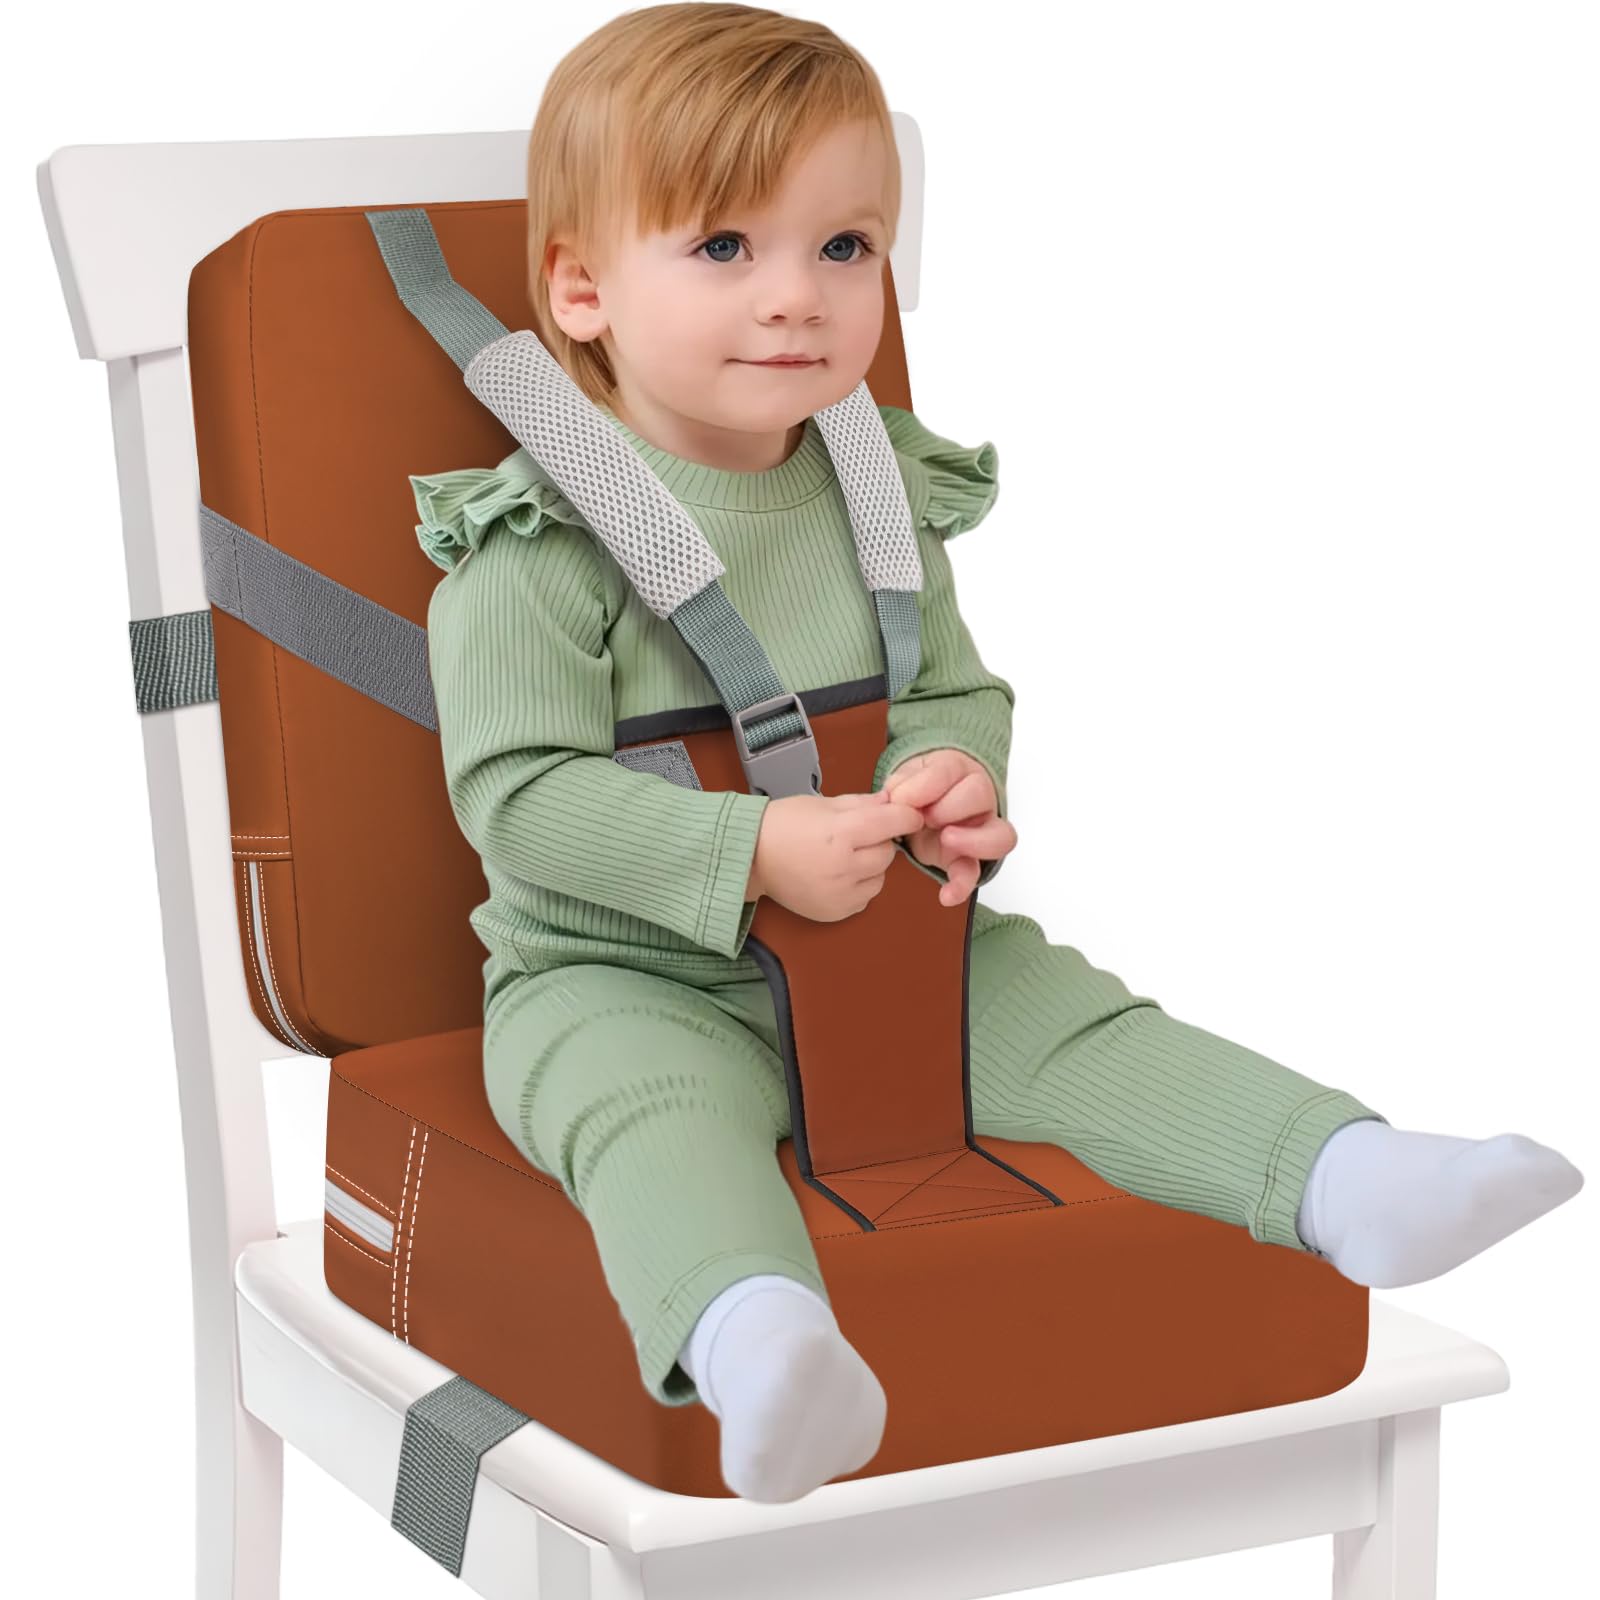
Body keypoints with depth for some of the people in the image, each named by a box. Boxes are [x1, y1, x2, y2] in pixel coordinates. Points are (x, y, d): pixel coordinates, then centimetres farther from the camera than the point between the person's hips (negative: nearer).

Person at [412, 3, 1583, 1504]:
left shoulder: (881, 496, 7)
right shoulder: (539, 542, -13)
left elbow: (958, 692, 14)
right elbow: (518, 791, -17)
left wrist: (949, 782, -12)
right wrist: (757, 854, -27)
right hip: (623, 975, -6)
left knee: (1070, 1020, -11)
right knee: (654, 1103, -34)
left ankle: (1355, 1177, -21)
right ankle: (752, 1336, -61)